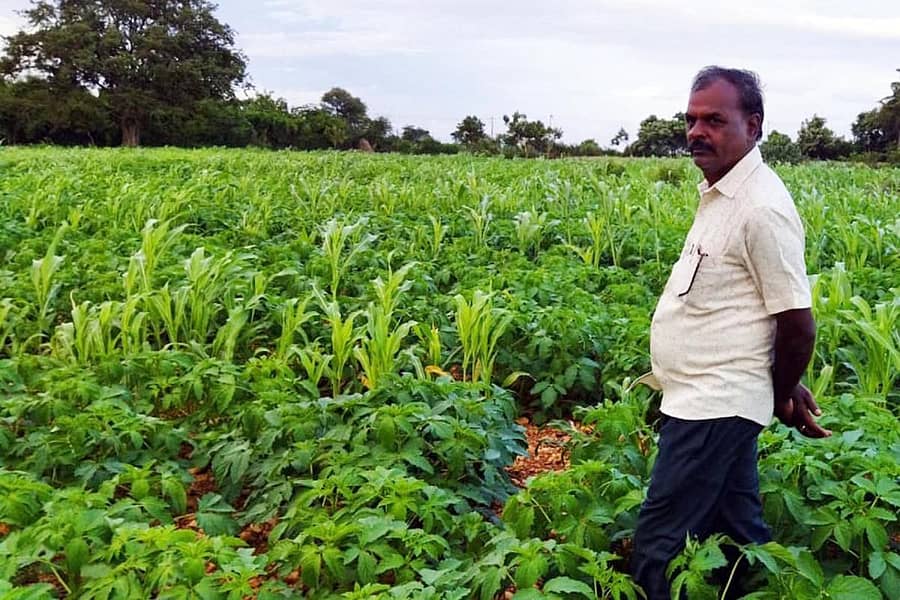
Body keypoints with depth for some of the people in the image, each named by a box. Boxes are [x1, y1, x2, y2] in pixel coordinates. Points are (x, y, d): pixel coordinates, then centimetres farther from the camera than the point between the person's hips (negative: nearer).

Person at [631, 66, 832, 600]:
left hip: (715, 405, -10)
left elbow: (798, 325, -17)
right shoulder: (720, 193, 11)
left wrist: (781, 397, -1)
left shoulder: (761, 208, -19)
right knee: (740, 531, 19)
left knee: (658, 543, -3)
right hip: (705, 399, 10)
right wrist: (783, 391, 19)